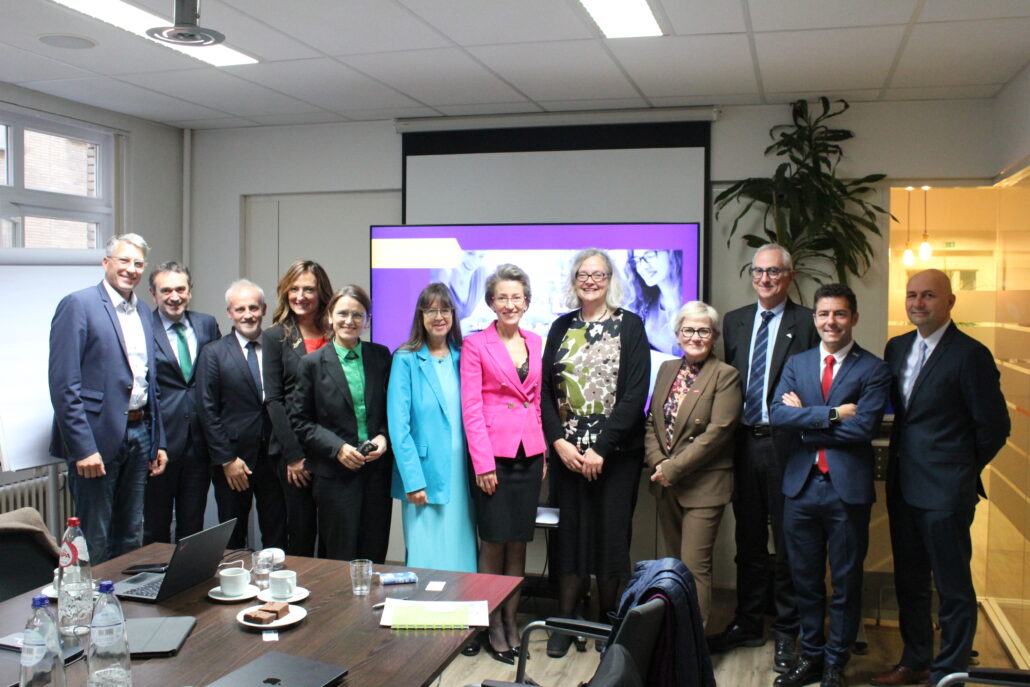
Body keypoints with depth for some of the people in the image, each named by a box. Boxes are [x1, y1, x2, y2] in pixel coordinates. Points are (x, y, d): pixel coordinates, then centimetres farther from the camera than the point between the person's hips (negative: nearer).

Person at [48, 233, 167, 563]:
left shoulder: (142, 312, 13)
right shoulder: (78, 305, -9)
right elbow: (63, 383, -15)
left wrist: (158, 442, 13)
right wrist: (82, 448, -19)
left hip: (139, 434, 7)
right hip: (98, 437, -7)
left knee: (131, 539, 15)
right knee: (96, 545, 3)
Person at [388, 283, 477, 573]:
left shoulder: (462, 357, 10)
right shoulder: (406, 360, -2)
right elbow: (398, 425, -7)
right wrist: (413, 480, -14)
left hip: (461, 476, 4)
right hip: (425, 477, -4)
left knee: (461, 560, 7)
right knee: (426, 561, -1)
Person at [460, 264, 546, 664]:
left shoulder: (535, 343, 11)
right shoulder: (475, 345, -3)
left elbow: (538, 402, 14)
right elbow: (471, 408, -7)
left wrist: (544, 453, 8)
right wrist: (483, 462, -12)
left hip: (529, 454, 4)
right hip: (494, 454, -4)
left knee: (519, 541, 10)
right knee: (495, 541, 1)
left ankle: (511, 619, 23)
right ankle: (493, 625, 16)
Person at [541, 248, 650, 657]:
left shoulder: (629, 326, -1)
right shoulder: (561, 328, 10)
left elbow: (635, 394, -9)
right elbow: (546, 390, 6)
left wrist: (600, 448, -15)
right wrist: (559, 441, -9)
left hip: (616, 452, -2)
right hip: (567, 451, 3)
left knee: (610, 533, 3)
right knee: (571, 531, 6)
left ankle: (608, 620, 19)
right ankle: (566, 620, 16)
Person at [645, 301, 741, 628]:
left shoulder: (725, 376, -8)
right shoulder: (667, 370, 12)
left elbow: (717, 432, -16)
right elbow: (652, 422, 12)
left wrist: (673, 469, -16)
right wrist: (658, 463, -5)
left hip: (703, 487, -6)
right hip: (666, 484, 6)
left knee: (695, 567, -6)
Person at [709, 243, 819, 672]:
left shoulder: (806, 322, -3)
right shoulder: (734, 321, 12)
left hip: (785, 444, -4)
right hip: (744, 441, 5)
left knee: (787, 541, 6)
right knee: (748, 539, 14)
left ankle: (786, 633, 19)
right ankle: (747, 624, 26)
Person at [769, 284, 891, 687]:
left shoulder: (873, 370, -3)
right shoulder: (796, 364, 8)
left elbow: (863, 427, -16)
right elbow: (777, 414, -7)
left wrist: (806, 421, -10)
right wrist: (832, 414, -16)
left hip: (847, 488, -3)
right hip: (801, 486, 3)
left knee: (846, 582, 9)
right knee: (805, 579, 14)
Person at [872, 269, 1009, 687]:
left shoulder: (970, 354, -13)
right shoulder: (897, 348, 9)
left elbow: (994, 425, -9)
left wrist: (962, 469, -1)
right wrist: (903, 457, 10)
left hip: (945, 492, -7)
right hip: (903, 485, 7)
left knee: (953, 588, 6)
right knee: (909, 582, 18)